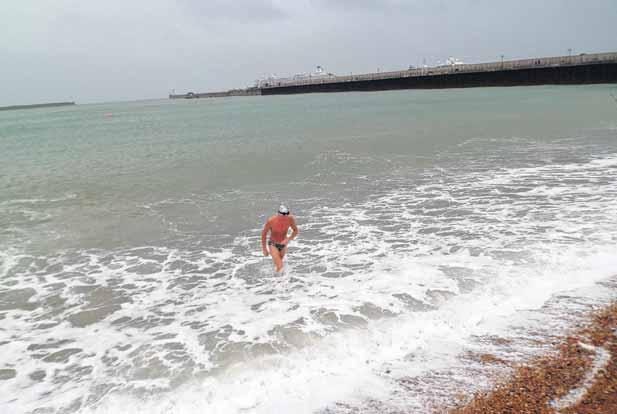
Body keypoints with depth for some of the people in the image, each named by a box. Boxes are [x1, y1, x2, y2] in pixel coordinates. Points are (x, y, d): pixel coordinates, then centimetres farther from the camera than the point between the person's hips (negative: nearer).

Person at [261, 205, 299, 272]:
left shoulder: (290, 219, -20)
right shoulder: (271, 221, -27)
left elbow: (296, 231, -5)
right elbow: (264, 233, -12)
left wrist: (289, 239, -23)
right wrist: (264, 249, -7)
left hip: (283, 245, 4)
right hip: (273, 245, -4)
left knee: (277, 264, 25)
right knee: (280, 267, -17)